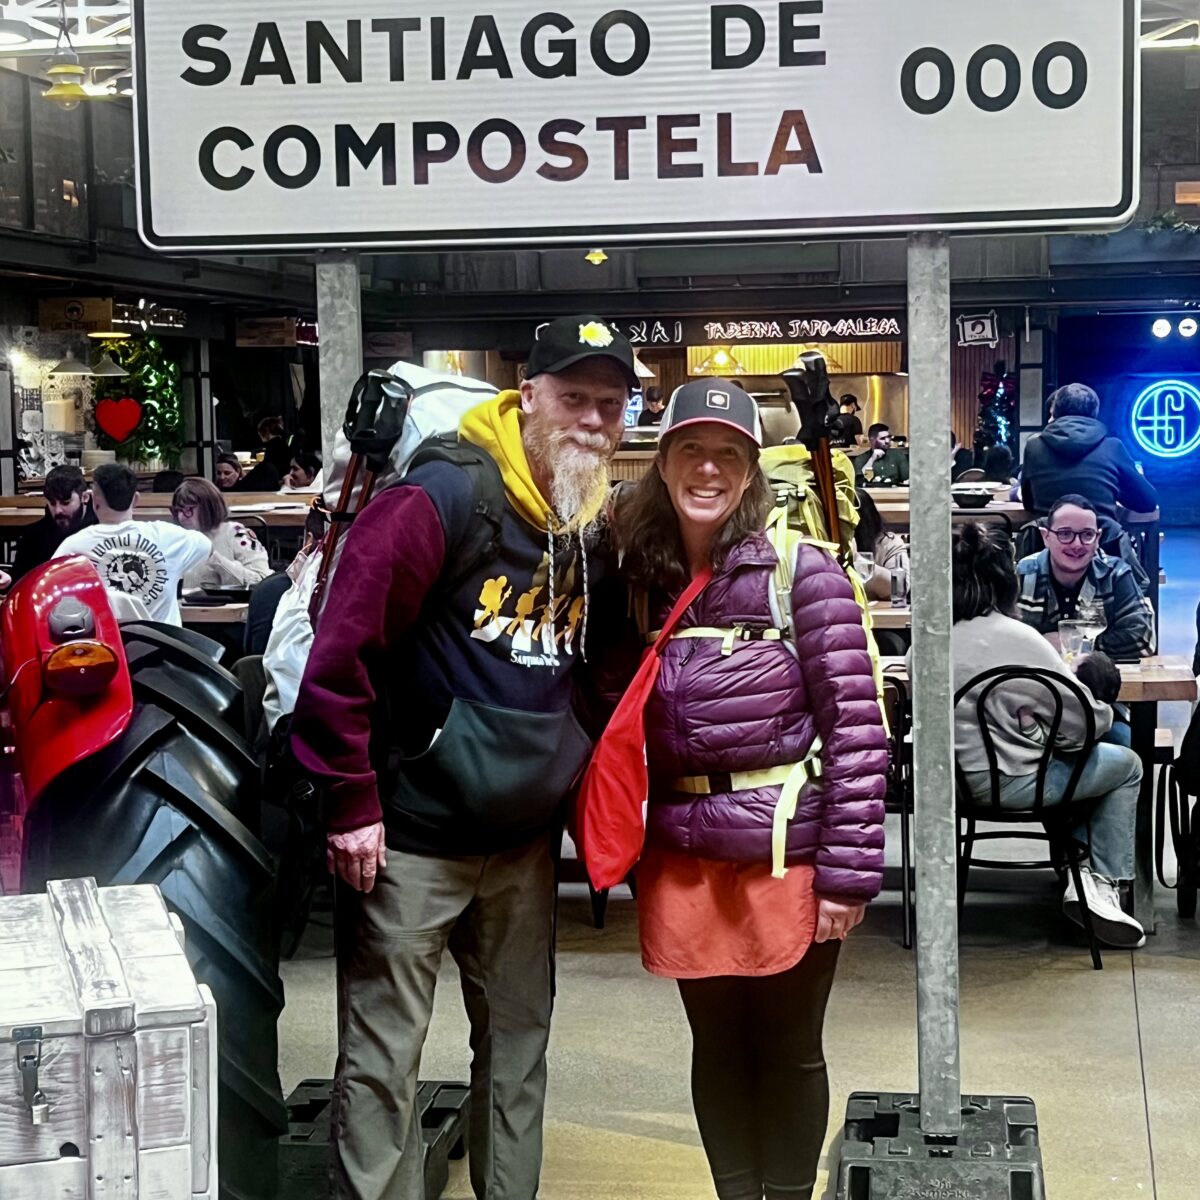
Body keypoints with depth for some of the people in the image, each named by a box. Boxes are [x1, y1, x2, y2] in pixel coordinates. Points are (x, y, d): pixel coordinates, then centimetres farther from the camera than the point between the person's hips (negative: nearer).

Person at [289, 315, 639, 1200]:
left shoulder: (602, 531, 4)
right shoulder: (444, 500, -17)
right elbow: (343, 647, -19)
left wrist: (576, 783, 12)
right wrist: (351, 802, -17)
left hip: (525, 840, 7)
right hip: (409, 836, -6)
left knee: (520, 1043, 17)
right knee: (384, 1059, 3)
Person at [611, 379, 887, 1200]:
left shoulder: (801, 571, -10)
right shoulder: (641, 578, 5)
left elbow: (857, 727, -12)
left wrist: (848, 873, -15)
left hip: (788, 854, -4)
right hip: (683, 858, 4)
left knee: (789, 1050, 11)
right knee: (717, 1046, 16)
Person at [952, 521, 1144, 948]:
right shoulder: (1017, 637, -20)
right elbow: (1087, 723, -15)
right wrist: (1103, 712, 9)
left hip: (955, 779, 7)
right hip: (1011, 782, -7)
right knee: (1127, 766, 19)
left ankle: (1080, 867, 25)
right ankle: (1101, 883, 16)